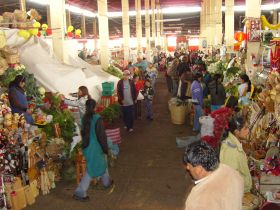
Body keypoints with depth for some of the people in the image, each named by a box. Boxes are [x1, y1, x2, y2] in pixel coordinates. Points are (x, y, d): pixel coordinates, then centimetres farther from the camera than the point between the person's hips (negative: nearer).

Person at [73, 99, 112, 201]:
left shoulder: (84, 118, -4)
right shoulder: (97, 118, -23)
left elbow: (83, 132, 7)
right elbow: (101, 135, -20)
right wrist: (106, 148, -9)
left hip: (86, 146, 7)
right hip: (95, 147, -7)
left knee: (102, 163, 27)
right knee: (91, 170, 9)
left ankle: (106, 181, 45)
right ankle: (79, 192, 15)